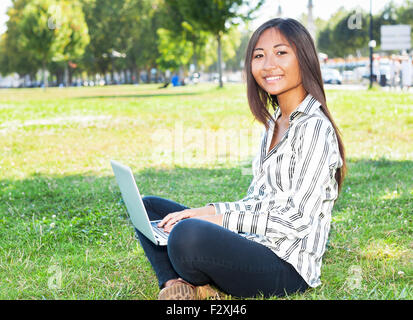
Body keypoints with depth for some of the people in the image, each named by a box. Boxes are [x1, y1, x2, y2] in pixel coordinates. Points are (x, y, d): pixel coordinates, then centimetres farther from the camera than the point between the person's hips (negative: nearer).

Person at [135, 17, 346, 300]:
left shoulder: (314, 127, -12)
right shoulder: (274, 123, 16)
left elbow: (298, 219, -18)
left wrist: (222, 217, -17)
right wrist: (212, 210, 2)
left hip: (287, 268, -10)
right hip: (255, 245, 10)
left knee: (187, 234, -37)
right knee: (148, 207, 11)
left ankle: (197, 287, -4)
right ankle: (176, 286, -12)